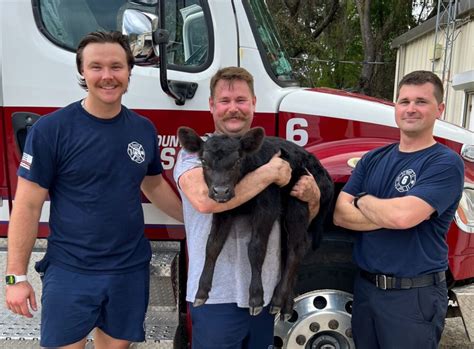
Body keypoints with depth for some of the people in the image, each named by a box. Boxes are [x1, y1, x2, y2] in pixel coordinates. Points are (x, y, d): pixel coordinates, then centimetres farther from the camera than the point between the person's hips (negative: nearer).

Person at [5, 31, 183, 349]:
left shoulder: (144, 129, 2)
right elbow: (27, 205, -9)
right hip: (70, 272, -4)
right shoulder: (51, 129, -11)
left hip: (131, 269, 4)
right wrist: (17, 276, -9)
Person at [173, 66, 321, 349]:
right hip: (218, 295, -5)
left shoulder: (270, 152, 7)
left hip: (266, 291, 5)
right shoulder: (195, 152, -7)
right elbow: (204, 199, -29)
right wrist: (269, 173, -21)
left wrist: (313, 198, -9)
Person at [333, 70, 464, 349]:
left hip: (415, 295, -5)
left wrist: (362, 200, -9)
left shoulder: (446, 162, -13)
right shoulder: (373, 159, 5)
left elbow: (402, 216, -28)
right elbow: (340, 214, -3)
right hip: (365, 286, 6)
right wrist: (390, 215, -17)